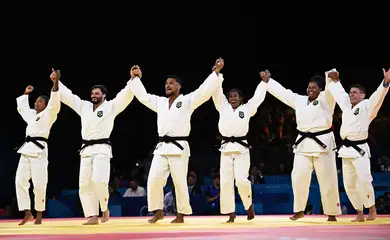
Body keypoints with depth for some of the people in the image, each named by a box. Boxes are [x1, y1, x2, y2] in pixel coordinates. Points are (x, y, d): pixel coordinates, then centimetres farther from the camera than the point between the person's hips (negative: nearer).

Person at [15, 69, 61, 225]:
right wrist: (26, 94, 34)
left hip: (39, 151, -7)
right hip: (26, 150, 8)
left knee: (39, 184, -8)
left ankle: (39, 215, 6)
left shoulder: (48, 114, 0)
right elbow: (21, 107, 39)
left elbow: (55, 103, -17)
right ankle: (27, 213, 6)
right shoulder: (31, 114, 21)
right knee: (20, 181, 0)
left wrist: (55, 83, -26)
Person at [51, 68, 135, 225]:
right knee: (85, 184, -1)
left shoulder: (111, 106, 1)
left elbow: (126, 95, -10)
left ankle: (105, 209, 3)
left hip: (102, 149, -5)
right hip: (86, 149, 6)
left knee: (99, 180, -20)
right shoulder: (84, 106, 15)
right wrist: (56, 81, 12)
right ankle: (93, 216, 2)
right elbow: (66, 95, 18)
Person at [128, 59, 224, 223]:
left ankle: (181, 215, 12)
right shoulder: (160, 102, 17)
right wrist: (135, 78, 22)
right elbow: (142, 95, 25)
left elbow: (205, 91, -10)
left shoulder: (187, 101, 0)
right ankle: (158, 212, 10)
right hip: (162, 147, 5)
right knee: (154, 180, -3)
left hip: (179, 147, -5)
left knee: (180, 182, -1)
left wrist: (216, 72, -17)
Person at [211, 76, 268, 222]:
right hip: (226, 148, 3)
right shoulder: (223, 107, 11)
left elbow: (258, 96, 0)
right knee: (225, 181, -1)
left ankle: (249, 205, 12)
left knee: (241, 180, -14)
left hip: (241, 148, -3)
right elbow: (217, 92, 4)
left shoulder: (247, 108, 6)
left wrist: (265, 81, -6)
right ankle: (231, 213, 9)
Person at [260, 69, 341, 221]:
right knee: (299, 176, -1)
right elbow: (282, 92, 18)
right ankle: (299, 210, 15)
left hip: (322, 143, -5)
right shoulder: (300, 100, 14)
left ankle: (331, 213, 12)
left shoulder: (325, 99, -2)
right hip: (304, 143, 5)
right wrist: (267, 81, 17)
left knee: (327, 179, 0)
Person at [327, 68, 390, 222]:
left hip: (359, 149, -7)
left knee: (363, 180, -19)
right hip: (346, 150, 7)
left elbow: (378, 96, -21)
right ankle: (360, 214, 15)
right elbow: (339, 92, 31)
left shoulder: (367, 106, -4)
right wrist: (335, 80, 36)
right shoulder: (346, 106, 15)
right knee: (349, 184, 6)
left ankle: (372, 209, -1)